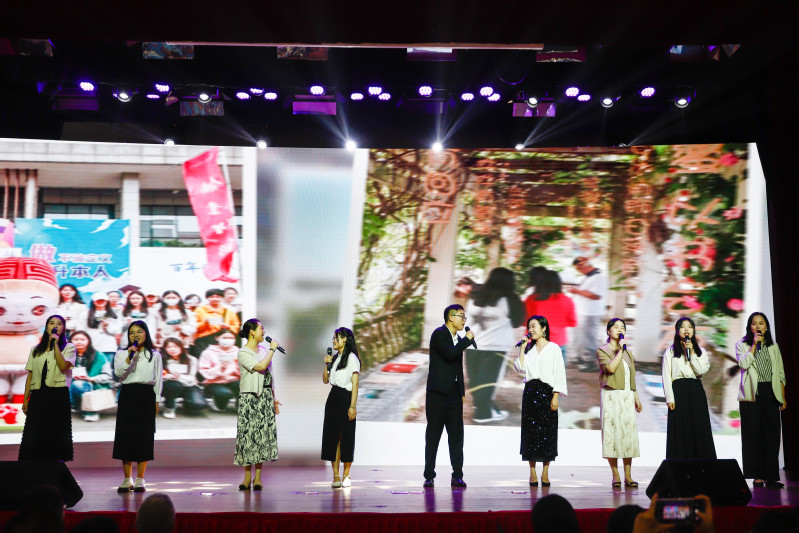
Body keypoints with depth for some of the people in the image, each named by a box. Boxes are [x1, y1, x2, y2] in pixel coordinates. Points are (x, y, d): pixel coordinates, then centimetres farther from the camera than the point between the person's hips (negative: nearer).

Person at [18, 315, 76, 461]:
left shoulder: (68, 347, 7)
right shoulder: (36, 350, 17)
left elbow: (63, 367, -11)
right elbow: (30, 375, 14)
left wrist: (55, 344, -11)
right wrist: (25, 399, 8)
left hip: (58, 395, -3)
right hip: (38, 395, 3)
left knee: (56, 436, -5)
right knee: (33, 437, -4)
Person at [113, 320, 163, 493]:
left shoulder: (154, 355, 8)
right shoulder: (121, 354, 8)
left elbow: (158, 379, 9)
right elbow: (119, 372, -8)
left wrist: (156, 401, 3)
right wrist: (129, 356, -18)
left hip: (146, 396, -1)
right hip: (127, 395, 1)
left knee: (144, 436, -2)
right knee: (125, 435, 0)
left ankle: (140, 479, 4)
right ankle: (127, 479, 8)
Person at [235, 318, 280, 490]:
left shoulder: (263, 351, 13)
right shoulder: (243, 353, -7)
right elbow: (261, 367, -20)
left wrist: (274, 399, 17)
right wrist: (272, 349, -10)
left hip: (265, 397, 5)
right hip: (249, 397, -5)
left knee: (262, 435, 1)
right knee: (248, 434, -4)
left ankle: (258, 478, 5)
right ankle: (247, 477, 2)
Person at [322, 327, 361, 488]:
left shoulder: (352, 358, -6)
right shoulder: (335, 357, 16)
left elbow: (355, 384, -11)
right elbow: (325, 380, 19)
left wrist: (352, 406, -17)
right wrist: (327, 364, 3)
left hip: (346, 398, -7)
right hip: (333, 398, 7)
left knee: (346, 437, -2)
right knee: (333, 437, 2)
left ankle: (346, 475, 5)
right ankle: (336, 475, 4)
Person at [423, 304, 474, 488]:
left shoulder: (458, 339, 17)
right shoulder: (439, 334, -7)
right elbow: (450, 354, -23)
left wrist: (462, 391, 18)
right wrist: (467, 339, -12)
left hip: (454, 393, 7)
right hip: (438, 392, -7)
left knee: (456, 435, 3)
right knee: (433, 434, -1)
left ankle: (457, 476, 5)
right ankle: (429, 476, 3)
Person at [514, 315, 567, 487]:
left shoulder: (553, 348, 2)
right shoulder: (528, 349, 14)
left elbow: (559, 373, -2)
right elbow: (520, 368, 3)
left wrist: (556, 397, -9)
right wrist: (522, 349, 0)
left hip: (547, 392, -3)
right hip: (530, 392, 3)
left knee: (547, 431, -3)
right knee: (531, 431, 0)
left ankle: (545, 474, 4)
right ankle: (532, 474, 4)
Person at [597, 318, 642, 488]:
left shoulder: (628, 352, 19)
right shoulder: (602, 350, 1)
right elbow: (610, 368, -16)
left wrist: (636, 398, 17)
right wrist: (620, 350, -11)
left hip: (627, 397, 5)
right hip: (611, 396, -5)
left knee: (629, 432, -1)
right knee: (612, 432, -6)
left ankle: (628, 476, 2)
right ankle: (615, 476, -1)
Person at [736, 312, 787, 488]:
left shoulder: (774, 347, 16)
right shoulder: (742, 345, 7)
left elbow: (780, 373, 15)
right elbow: (743, 364, -12)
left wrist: (783, 397, 8)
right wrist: (754, 345, -9)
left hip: (770, 393, 3)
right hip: (752, 394, -2)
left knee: (772, 434, -2)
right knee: (753, 435, -4)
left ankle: (771, 476, 0)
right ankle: (757, 475, 0)